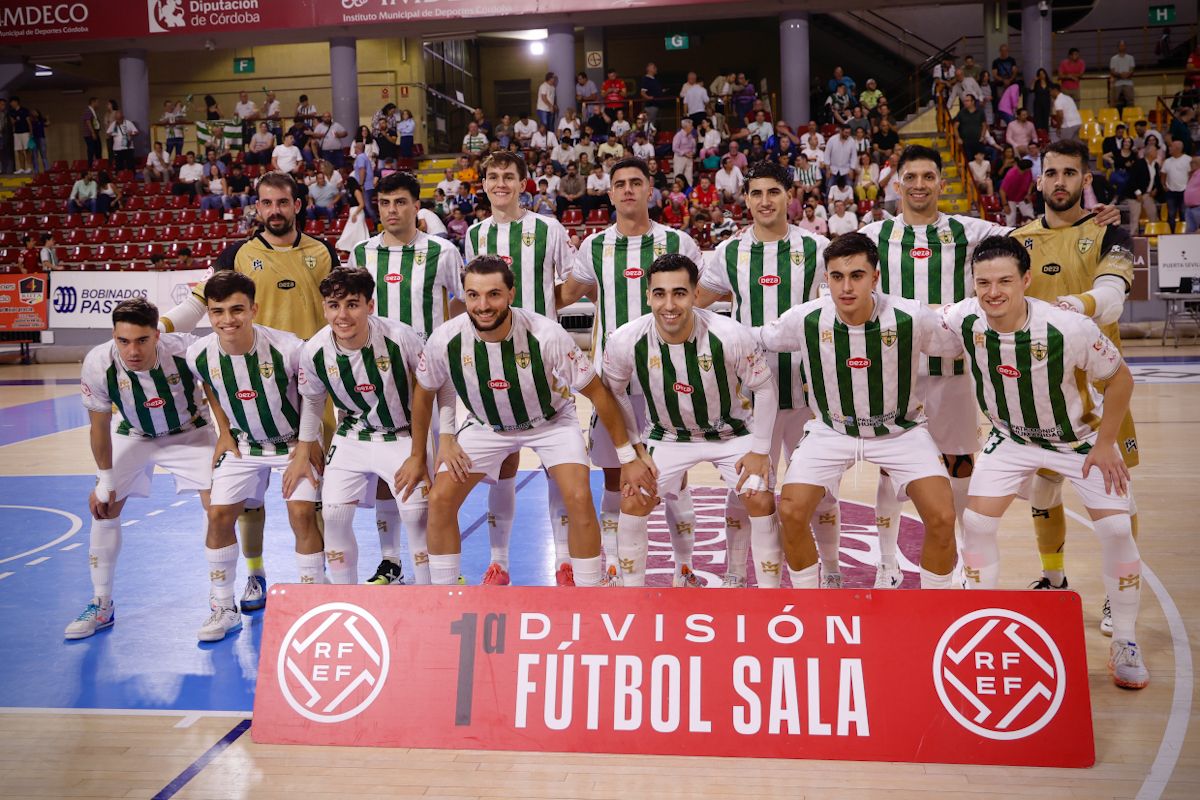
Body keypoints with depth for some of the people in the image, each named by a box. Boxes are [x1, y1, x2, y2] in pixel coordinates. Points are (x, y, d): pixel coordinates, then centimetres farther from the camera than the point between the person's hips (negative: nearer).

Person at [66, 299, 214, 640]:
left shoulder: (187, 350, -35)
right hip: (133, 435, 2)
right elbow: (99, 424, -12)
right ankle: (101, 605, 17)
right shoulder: (98, 364, -29)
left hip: (189, 432, -2)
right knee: (103, 507, -1)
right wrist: (105, 480, -6)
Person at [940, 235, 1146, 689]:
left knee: (1116, 529, -10)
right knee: (976, 522, -9)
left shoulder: (1069, 328, -32)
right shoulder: (963, 320, -25)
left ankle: (1125, 644, 11)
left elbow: (1120, 378, -16)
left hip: (1082, 436, -2)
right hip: (1012, 437, 2)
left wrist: (1105, 445, -13)